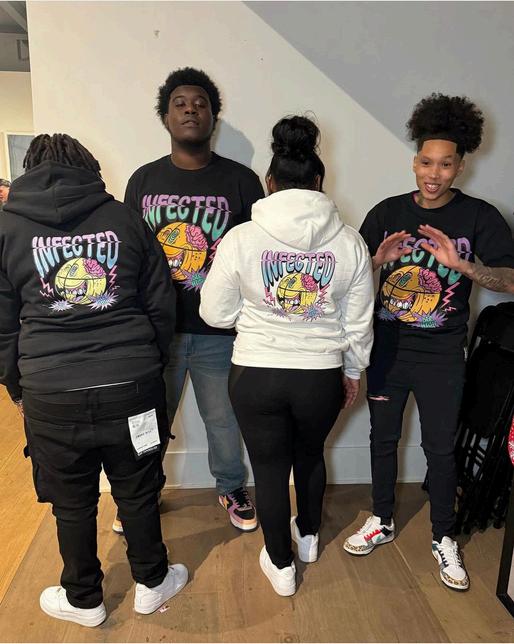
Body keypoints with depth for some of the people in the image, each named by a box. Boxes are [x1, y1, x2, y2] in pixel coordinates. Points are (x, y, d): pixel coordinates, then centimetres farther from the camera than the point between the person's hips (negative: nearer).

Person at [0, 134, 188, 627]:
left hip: (51, 395, 0)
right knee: (137, 492, 17)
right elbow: (162, 305, 5)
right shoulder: (124, 218, 4)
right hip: (133, 386, 1)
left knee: (72, 502, 17)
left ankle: (83, 600, 37)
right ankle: (151, 583, 37)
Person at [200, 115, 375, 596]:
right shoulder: (349, 242, -6)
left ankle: (281, 566, 36)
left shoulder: (240, 239, -11)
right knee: (310, 455, 27)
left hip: (256, 375, -2)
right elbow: (359, 322, 1)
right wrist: (353, 370, 16)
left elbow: (214, 313, -4)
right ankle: (308, 536, 51)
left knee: (269, 469, 17)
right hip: (322, 376, 2)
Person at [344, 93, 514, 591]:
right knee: (383, 437, 13)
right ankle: (381, 521, 34)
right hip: (387, 347, 2)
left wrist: (459, 263, -27)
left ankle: (443, 539, 29)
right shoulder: (388, 212, 0)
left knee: (440, 448, 7)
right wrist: (380, 259, -20)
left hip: (441, 354, -2)